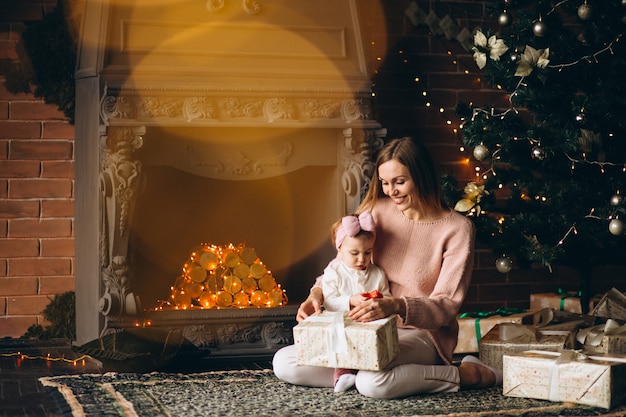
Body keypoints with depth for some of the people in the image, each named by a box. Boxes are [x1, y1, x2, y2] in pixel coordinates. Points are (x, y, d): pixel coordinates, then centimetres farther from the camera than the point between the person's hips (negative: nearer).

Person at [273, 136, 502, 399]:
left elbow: (447, 305, -13)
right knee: (283, 364, -12)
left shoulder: (457, 229, -7)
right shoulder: (377, 211, 4)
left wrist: (396, 306, -33)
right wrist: (318, 293, -16)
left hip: (423, 335, -5)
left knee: (372, 382, -38)